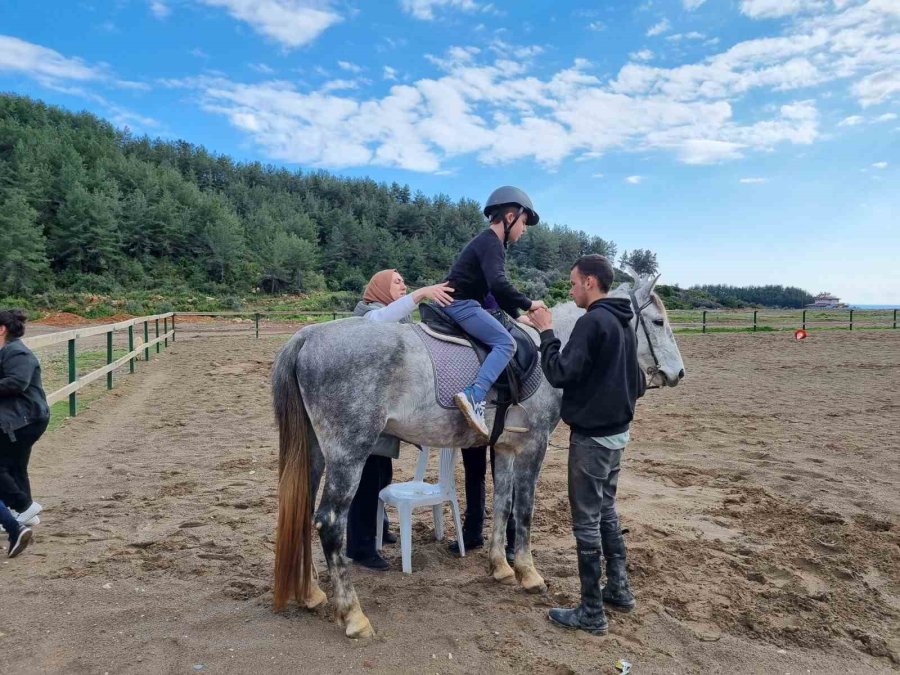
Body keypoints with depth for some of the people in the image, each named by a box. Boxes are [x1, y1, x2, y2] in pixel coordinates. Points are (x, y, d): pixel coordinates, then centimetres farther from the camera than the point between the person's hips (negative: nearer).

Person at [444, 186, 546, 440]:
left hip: (462, 303, 11)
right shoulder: (491, 243, -12)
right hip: (461, 304, -11)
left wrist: (517, 315, 23)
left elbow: (494, 290, 25)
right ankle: (474, 397, -34)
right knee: (506, 342, -20)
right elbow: (499, 285, -27)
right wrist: (528, 303, -15)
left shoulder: (489, 242, 22)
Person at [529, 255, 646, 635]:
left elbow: (559, 374, -23)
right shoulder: (624, 325, 11)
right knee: (606, 510, 21)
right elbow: (638, 384, 14)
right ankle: (619, 589, 32)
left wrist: (546, 331, -14)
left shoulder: (592, 322, -18)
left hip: (591, 435, -9)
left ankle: (592, 613, 10)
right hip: (617, 432, 9)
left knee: (586, 519, 0)